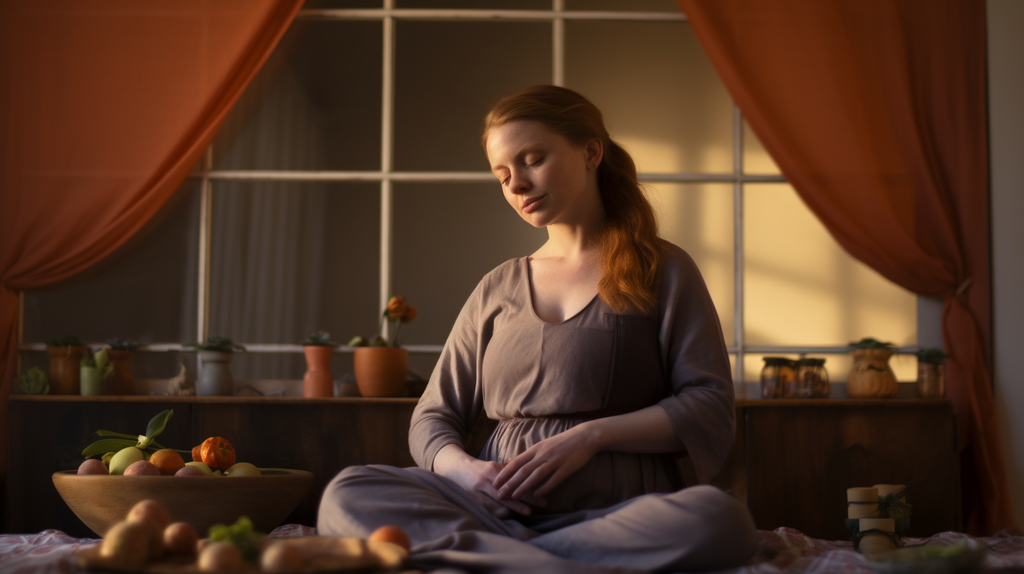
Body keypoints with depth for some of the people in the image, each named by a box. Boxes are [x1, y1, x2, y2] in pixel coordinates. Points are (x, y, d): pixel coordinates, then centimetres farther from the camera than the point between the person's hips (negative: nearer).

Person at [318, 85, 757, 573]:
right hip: (501, 506, 3)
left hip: (619, 507, -2)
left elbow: (710, 406, 2)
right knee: (348, 494, -23)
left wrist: (591, 434, -11)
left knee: (719, 520, -37)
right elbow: (433, 418, 18)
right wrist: (462, 468, -6)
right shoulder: (497, 289, 21)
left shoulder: (663, 270, 11)